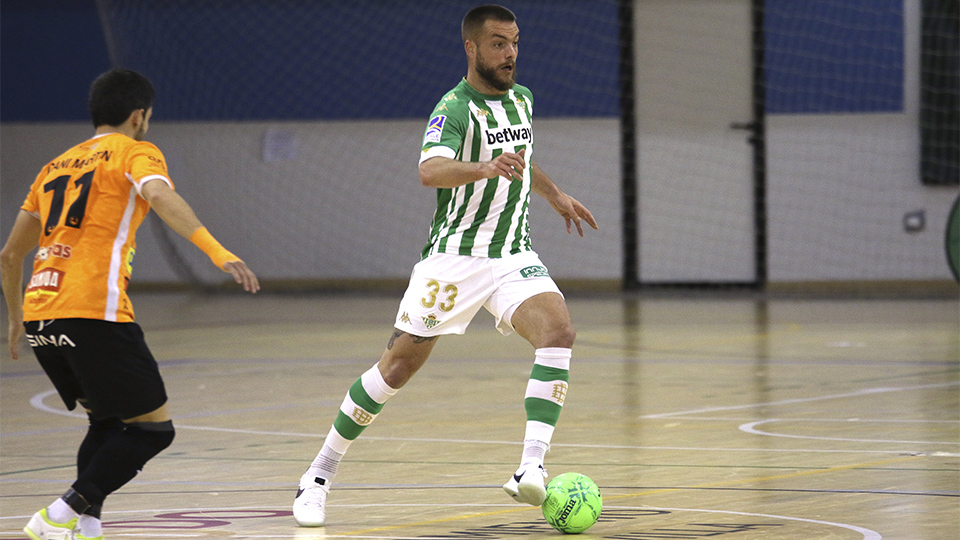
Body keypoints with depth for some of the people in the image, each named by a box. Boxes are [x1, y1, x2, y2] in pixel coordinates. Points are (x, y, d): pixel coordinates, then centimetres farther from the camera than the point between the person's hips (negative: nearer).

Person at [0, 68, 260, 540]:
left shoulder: (57, 166, 25)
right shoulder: (134, 152, 6)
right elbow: (159, 196, -18)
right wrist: (218, 252, -27)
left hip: (40, 315, 7)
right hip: (93, 312, -7)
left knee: (109, 423, 23)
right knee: (153, 426, 1)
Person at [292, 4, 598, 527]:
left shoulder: (521, 98, 9)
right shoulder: (454, 109, -15)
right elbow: (431, 171, -35)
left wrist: (554, 194, 41)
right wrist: (487, 169, -51)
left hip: (513, 256, 5)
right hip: (454, 257, -5)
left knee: (558, 331, -22)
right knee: (399, 365, -2)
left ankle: (531, 469, -30)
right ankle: (320, 474, 14)